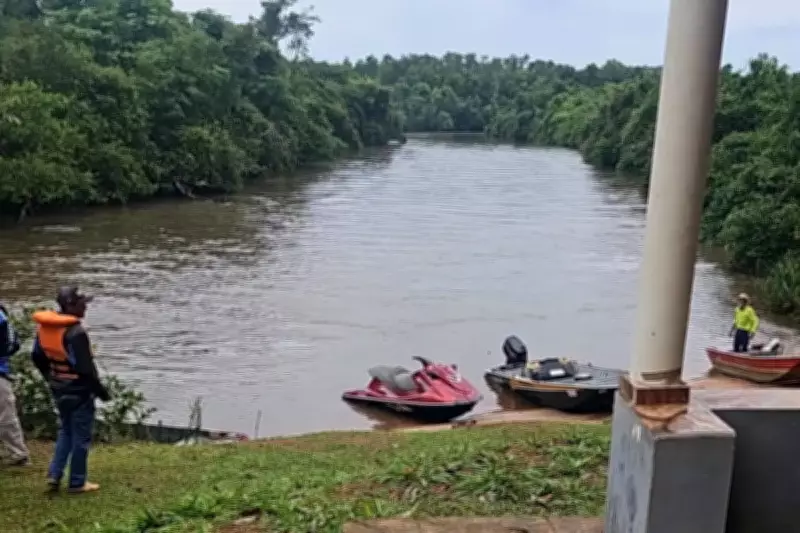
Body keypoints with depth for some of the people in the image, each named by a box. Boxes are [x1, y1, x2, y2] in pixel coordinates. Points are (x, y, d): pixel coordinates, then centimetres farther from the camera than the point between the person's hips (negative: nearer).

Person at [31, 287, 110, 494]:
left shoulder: (44, 327, 1)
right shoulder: (75, 332, -25)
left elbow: (37, 357, 12)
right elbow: (85, 368, -24)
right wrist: (101, 391, -12)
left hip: (59, 391, 8)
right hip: (79, 392, -8)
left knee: (66, 432, 23)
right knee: (81, 437, 6)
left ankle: (54, 475, 19)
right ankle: (77, 483, 15)